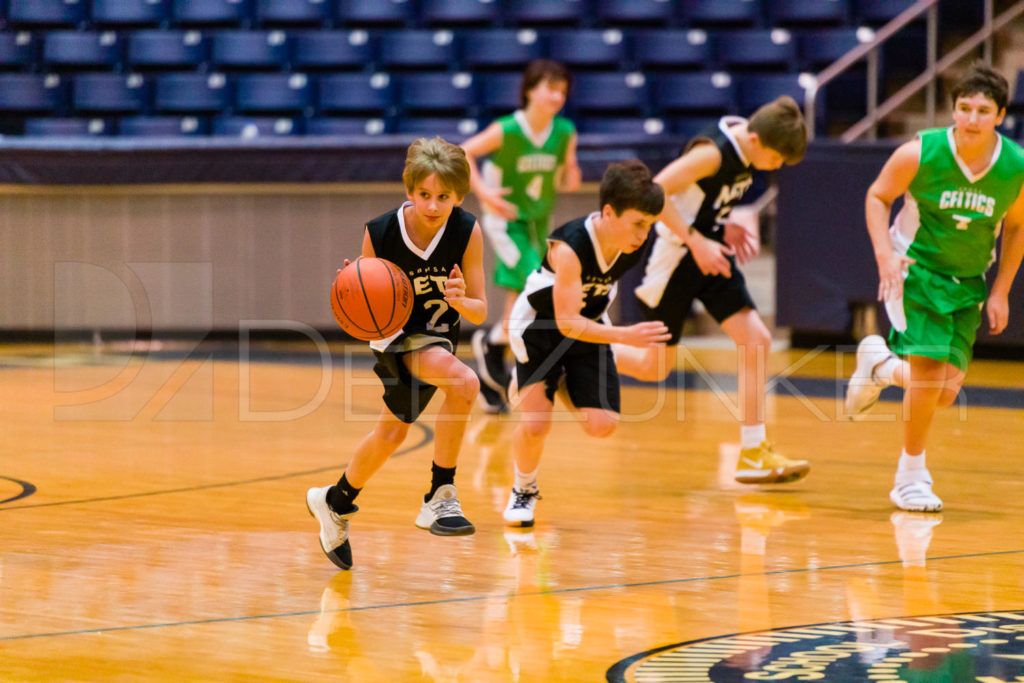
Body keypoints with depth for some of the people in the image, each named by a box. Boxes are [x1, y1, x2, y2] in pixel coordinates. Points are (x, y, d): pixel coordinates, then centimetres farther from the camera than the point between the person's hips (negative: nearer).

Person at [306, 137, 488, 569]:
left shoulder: (467, 232, -20)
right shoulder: (380, 234, -23)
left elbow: (479, 312, -13)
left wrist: (460, 301, -35)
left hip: (437, 335, 4)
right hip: (395, 335, -4)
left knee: (392, 432, 18)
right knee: (464, 382, -30)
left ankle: (336, 503, 43)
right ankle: (440, 496, -19)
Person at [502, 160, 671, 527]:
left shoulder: (638, 242, -20)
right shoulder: (570, 247, -36)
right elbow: (567, 323, -36)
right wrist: (625, 335, -46)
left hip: (588, 324, 5)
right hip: (540, 324, -5)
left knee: (601, 425, -9)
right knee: (535, 424, -17)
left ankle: (558, 381, 21)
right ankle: (524, 490, 14)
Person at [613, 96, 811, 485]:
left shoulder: (747, 152, 1)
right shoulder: (713, 153, -25)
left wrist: (726, 228, 4)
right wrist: (696, 241, -28)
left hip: (711, 254, 8)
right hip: (675, 258, -8)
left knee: (756, 341, -5)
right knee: (653, 368, 2)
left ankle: (754, 453, 0)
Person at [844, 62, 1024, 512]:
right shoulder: (920, 154, -19)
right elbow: (877, 196, -4)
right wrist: (885, 254, -18)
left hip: (968, 283, 4)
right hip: (916, 269, -4)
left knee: (945, 393, -2)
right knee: (929, 370, -17)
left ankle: (881, 364, 32)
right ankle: (911, 478, 3)